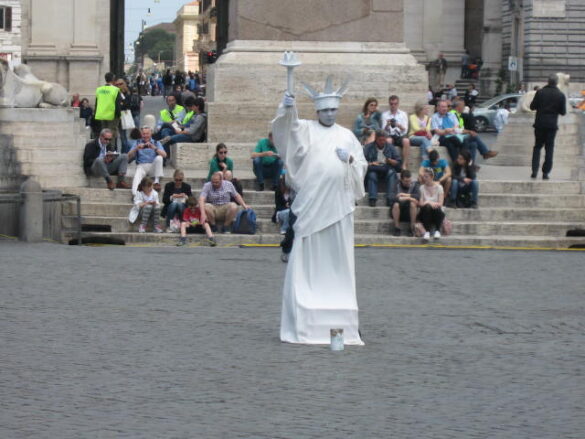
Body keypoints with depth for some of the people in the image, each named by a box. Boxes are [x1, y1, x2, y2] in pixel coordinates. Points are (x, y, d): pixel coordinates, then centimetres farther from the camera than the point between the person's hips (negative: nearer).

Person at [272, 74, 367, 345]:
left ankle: (339, 319, 8)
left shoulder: (347, 136, 14)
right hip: (311, 200, -3)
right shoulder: (306, 129, 5)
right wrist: (287, 108, -34)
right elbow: (287, 126, -15)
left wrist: (350, 159, -4)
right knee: (307, 256, -4)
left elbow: (362, 165, 17)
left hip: (338, 201, 3)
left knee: (337, 257, 4)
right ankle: (304, 320, -3)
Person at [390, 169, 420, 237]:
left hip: (409, 212, 1)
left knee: (413, 204, -30)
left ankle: (412, 229, -19)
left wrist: (405, 195, -20)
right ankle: (397, 229, -19)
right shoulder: (396, 185, -8)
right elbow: (392, 198, -25)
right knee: (396, 204, -32)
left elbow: (418, 196, -19)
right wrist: (407, 198, -29)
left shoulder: (414, 184, -3)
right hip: (398, 211, -1)